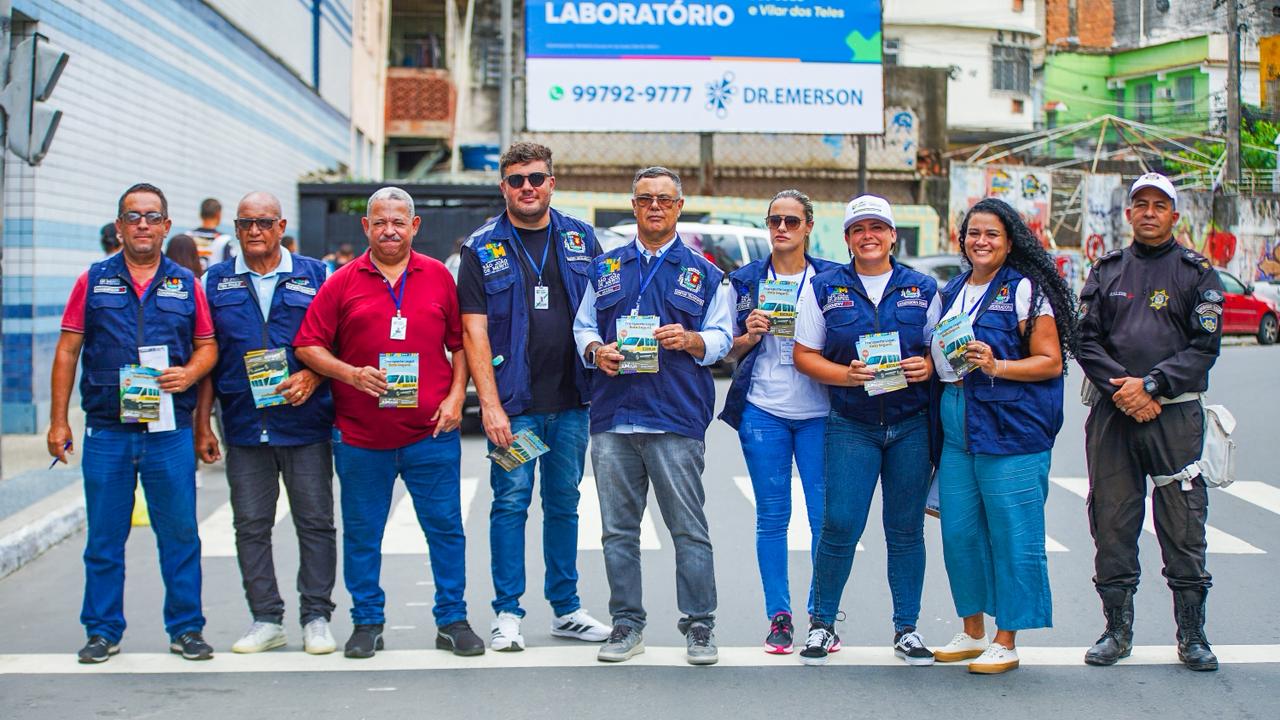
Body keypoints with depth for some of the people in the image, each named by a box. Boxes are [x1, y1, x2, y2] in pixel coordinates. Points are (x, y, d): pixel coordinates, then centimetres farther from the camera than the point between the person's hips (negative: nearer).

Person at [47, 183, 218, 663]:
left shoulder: (185, 284, 8)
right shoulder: (93, 281, 6)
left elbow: (207, 346, 11)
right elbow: (67, 352, 6)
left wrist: (189, 373, -11)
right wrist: (58, 421, 1)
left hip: (170, 431, 0)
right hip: (106, 430, 0)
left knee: (180, 534, 3)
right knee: (104, 537, 5)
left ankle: (186, 628, 13)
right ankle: (103, 631, 16)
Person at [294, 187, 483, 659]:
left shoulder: (439, 278, 7)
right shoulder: (343, 283, 3)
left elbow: (461, 342, 11)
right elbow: (308, 346, 2)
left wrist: (456, 396, -1)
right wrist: (351, 374, -12)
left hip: (430, 430, 0)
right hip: (360, 435, 0)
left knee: (445, 526, 3)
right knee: (362, 532, 8)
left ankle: (452, 620, 14)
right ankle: (367, 621, 20)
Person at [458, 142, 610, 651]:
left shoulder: (580, 238, 8)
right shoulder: (482, 248, 0)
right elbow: (474, 331, -5)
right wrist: (490, 404, -12)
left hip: (571, 399, 3)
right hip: (513, 401, -3)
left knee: (564, 503, 11)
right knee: (511, 501, -2)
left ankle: (566, 608, 20)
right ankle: (507, 613, 7)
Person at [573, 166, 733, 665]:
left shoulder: (702, 273, 11)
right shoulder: (605, 269, 17)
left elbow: (721, 338, 7)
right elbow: (583, 326, 18)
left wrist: (689, 339, -13)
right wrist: (596, 350, -4)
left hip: (677, 418, -2)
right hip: (613, 417, 3)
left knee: (689, 528, -3)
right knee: (618, 529, 5)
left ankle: (699, 626, 6)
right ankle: (627, 625, 14)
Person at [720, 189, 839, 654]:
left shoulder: (831, 279, 5)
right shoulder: (746, 280, 9)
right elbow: (730, 351, 14)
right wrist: (750, 336, -7)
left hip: (818, 412, -1)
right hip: (763, 410, 1)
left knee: (825, 516, -3)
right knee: (771, 515, 4)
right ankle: (778, 615, 11)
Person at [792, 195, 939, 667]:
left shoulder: (922, 289, 7)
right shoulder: (824, 288, 4)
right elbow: (805, 355, 4)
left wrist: (927, 367, -11)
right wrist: (847, 374, -13)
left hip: (912, 424, 1)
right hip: (851, 425, -1)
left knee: (906, 529, 6)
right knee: (840, 526, -7)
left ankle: (907, 628, 18)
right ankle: (822, 623, 11)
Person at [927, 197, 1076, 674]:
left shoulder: (1024, 290, -4)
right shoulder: (952, 291, 16)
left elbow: (1051, 362, -8)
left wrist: (997, 366, -19)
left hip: (1011, 428, -6)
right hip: (955, 426, 7)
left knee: (1012, 534, -2)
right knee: (958, 532, 8)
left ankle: (1006, 641, 7)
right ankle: (972, 631, 23)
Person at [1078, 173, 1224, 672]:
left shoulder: (1196, 272, 6)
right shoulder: (1107, 271, 12)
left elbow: (1204, 346, -3)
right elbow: (1086, 340, 5)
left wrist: (1151, 385, -13)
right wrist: (1121, 388, -10)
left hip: (1176, 414, -2)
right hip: (1112, 414, 2)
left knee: (1183, 526, -1)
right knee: (1112, 522, 4)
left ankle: (1192, 635, 9)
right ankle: (1117, 630, 15)